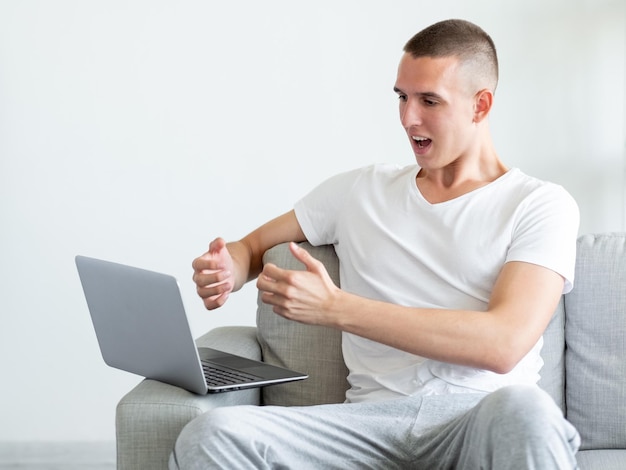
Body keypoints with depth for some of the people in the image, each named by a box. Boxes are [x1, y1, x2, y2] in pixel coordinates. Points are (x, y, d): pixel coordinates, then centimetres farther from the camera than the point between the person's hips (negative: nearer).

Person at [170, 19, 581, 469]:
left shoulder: (541, 206, 6)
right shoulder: (360, 190, 19)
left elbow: (504, 343, -10)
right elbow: (254, 245, 29)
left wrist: (335, 307, -13)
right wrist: (227, 272, 1)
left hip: (486, 417, -3)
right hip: (376, 418, 3)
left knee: (522, 409, -41)